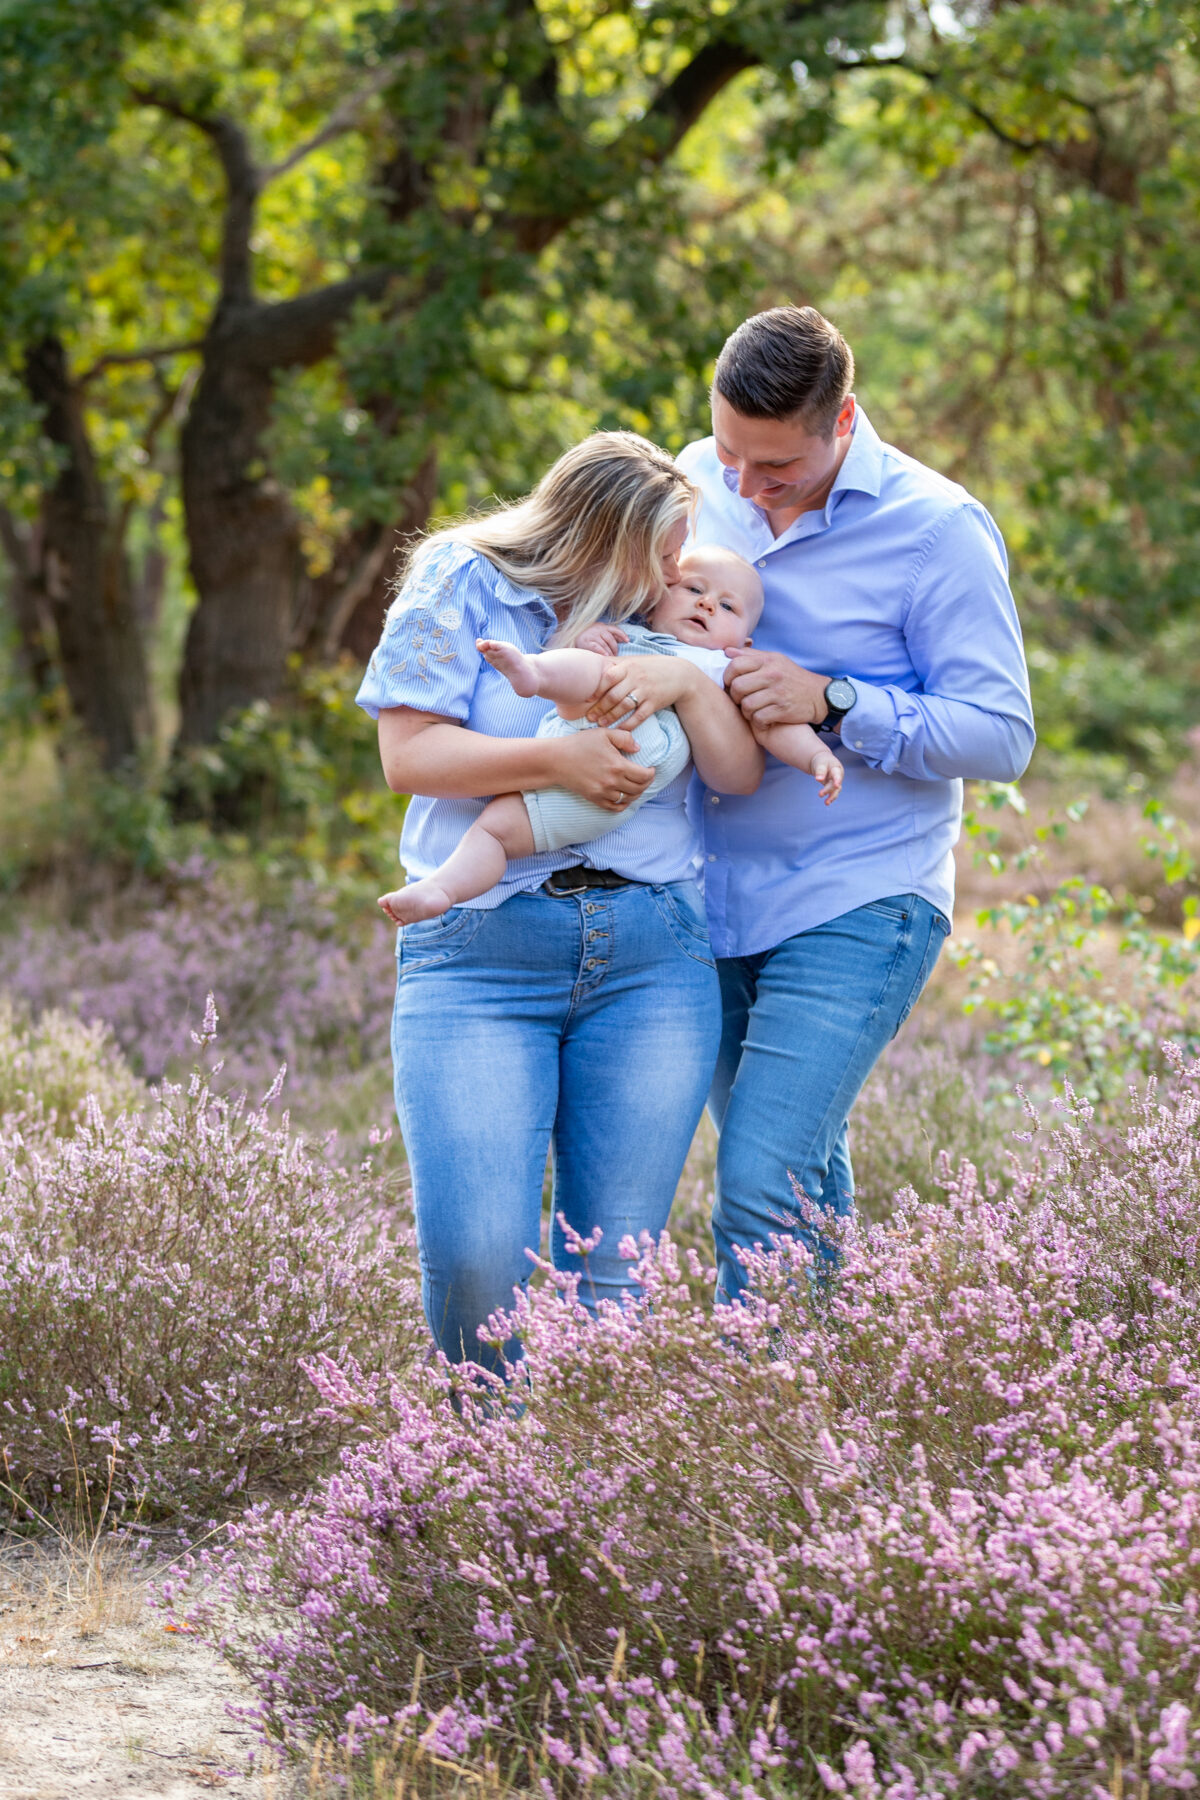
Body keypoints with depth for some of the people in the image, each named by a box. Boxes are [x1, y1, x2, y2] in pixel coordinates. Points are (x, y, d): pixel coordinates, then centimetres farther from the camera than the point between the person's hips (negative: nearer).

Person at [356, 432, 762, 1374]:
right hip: (481, 952, -3)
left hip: (653, 953, 4)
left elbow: (741, 774, 10)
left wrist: (692, 682, -7)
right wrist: (554, 759, -14)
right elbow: (408, 754, -4)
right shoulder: (465, 586, 4)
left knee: (616, 1263, -2)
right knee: (475, 1254, -16)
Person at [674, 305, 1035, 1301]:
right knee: (804, 1180, 16)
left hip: (857, 909, -5)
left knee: (761, 1191, -17)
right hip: (717, 899, 5)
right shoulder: (698, 478, 4)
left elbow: (1002, 736, -11)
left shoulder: (938, 529, -11)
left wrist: (832, 703, -23)